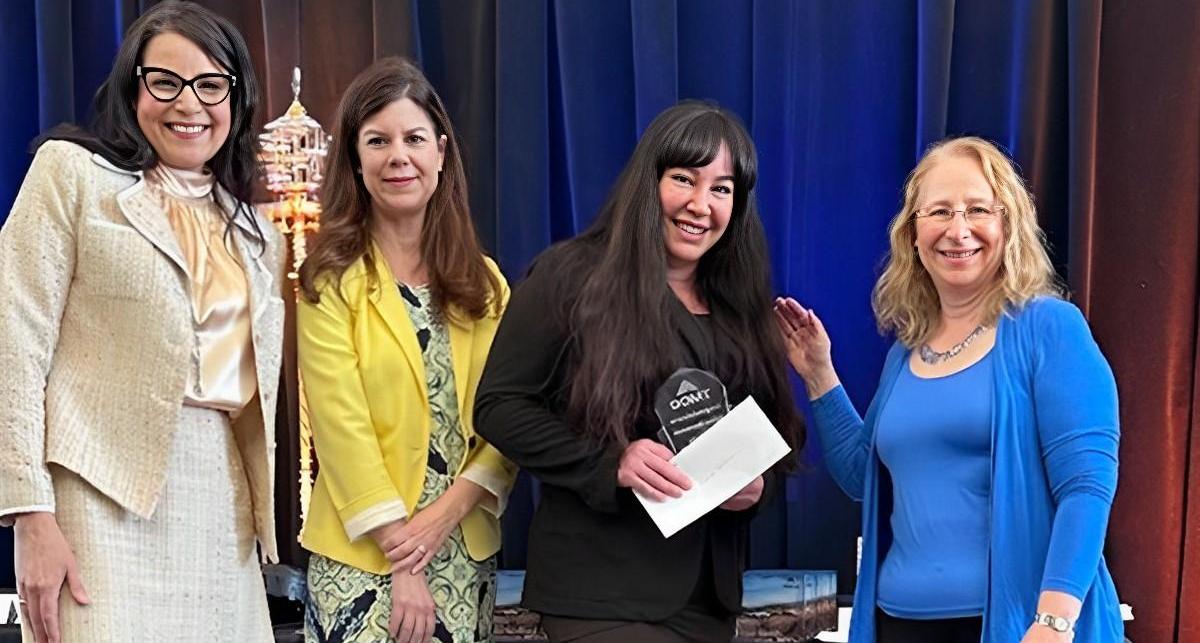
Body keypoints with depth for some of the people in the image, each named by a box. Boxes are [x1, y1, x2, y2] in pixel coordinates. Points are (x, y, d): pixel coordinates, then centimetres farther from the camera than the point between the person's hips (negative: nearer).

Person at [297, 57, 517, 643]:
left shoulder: (482, 282, 8)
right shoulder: (333, 280, -5)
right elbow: (342, 427, -11)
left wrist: (444, 514, -13)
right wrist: (401, 563, -16)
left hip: (466, 550, 4)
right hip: (365, 556, -4)